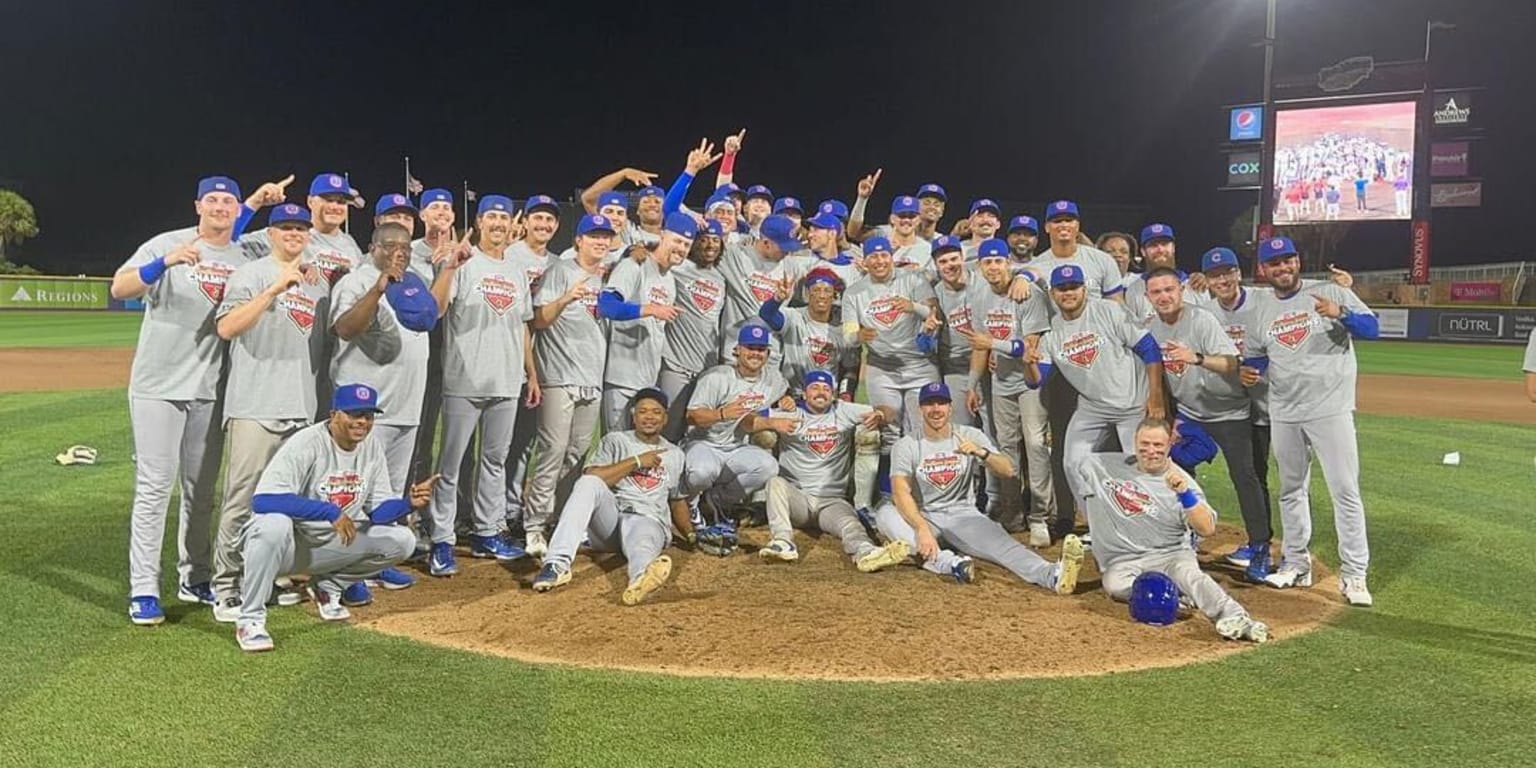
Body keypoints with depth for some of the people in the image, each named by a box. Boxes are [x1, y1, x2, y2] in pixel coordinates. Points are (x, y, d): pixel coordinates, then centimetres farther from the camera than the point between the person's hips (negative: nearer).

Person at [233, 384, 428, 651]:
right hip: (285, 542, -6)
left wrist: (409, 502, -22)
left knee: (401, 540, -7)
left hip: (331, 544, 6)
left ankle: (328, 586, 15)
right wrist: (330, 511, -39)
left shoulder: (372, 448, -2)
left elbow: (379, 510, 0)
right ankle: (249, 619, -20)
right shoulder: (306, 443, -22)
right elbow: (262, 500, -35)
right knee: (274, 524, -39)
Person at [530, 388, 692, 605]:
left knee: (641, 543, -39)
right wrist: (636, 462, -3)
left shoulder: (675, 455, 25)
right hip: (608, 519, 1)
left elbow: (677, 501, 31)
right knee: (589, 483, -32)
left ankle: (644, 577, -79)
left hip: (649, 522, 0)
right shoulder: (615, 441, 16)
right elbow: (591, 478, -1)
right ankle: (557, 564, -45)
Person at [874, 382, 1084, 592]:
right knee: (886, 513, -31)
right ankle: (947, 562, -45)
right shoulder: (906, 445, -4)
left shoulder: (970, 436, 2)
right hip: (922, 518, 0)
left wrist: (981, 452, -32)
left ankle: (1053, 574, -57)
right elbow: (901, 493, -18)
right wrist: (922, 529, -36)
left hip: (964, 516, 0)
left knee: (1000, 542, -31)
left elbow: (1007, 470, -10)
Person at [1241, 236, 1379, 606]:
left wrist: (1341, 314, -28)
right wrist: (1250, 369, -9)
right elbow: (1253, 358, 15)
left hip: (1331, 409, -4)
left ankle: (1354, 574, 0)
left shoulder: (1330, 294, -2)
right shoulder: (1260, 313, 10)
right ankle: (1296, 563, 26)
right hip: (1284, 414, 5)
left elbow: (1371, 328, -8)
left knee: (1345, 491, -6)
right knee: (1291, 490, 14)